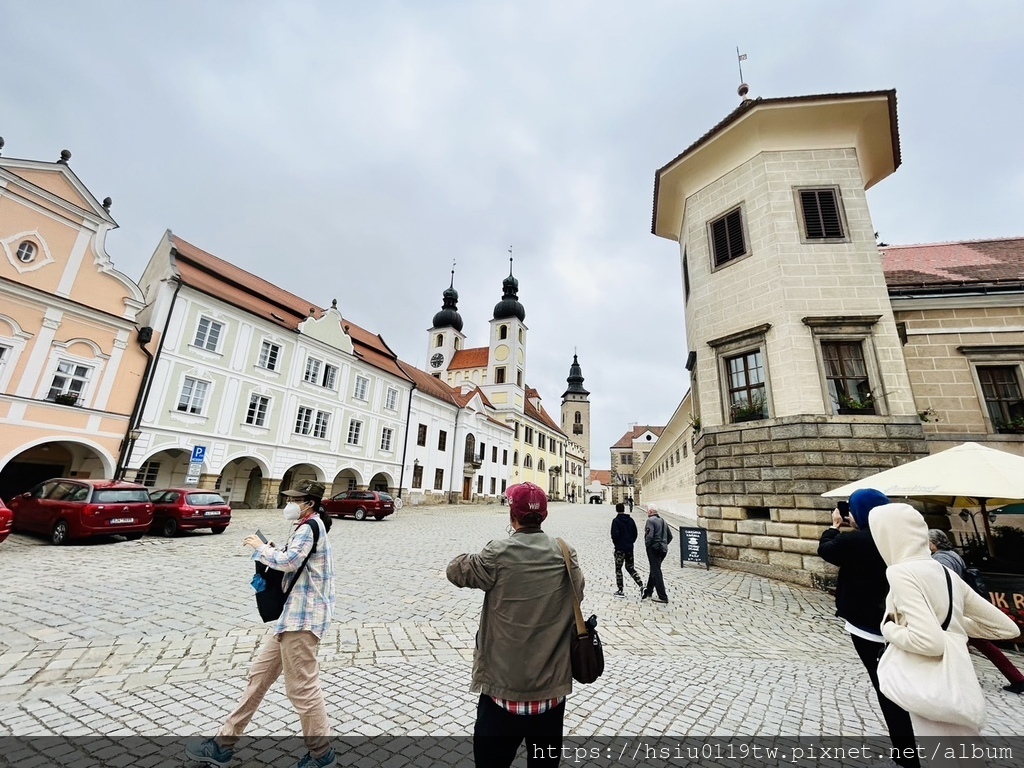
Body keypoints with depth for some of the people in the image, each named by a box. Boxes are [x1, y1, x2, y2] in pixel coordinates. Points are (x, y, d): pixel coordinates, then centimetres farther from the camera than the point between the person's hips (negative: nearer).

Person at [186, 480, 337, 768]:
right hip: (293, 613, 11)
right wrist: (272, 554, 5)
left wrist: (260, 548, -11)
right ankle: (223, 745, 35)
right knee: (259, 674, 19)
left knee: (302, 687, 1)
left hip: (302, 616, -11)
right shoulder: (308, 526, 15)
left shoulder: (309, 526, -17)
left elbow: (289, 561, -26)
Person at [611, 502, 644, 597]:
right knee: (630, 568, 17)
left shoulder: (616, 520, -13)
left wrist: (615, 543, -2)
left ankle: (620, 591, 9)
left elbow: (615, 534, -20)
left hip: (620, 548, -5)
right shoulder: (630, 520, 4)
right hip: (630, 548, 6)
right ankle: (641, 585, 3)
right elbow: (635, 533, 7)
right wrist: (630, 542, 15)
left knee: (618, 569, 7)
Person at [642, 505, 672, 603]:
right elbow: (670, 536, 16)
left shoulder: (650, 520, -13)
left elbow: (649, 535, -23)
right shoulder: (663, 521, 13)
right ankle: (649, 590, 32)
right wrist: (664, 544, 17)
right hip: (663, 550, 9)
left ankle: (663, 597, 0)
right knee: (653, 570, 20)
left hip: (654, 549, -9)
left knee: (656, 573, -1)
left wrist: (647, 545, -8)